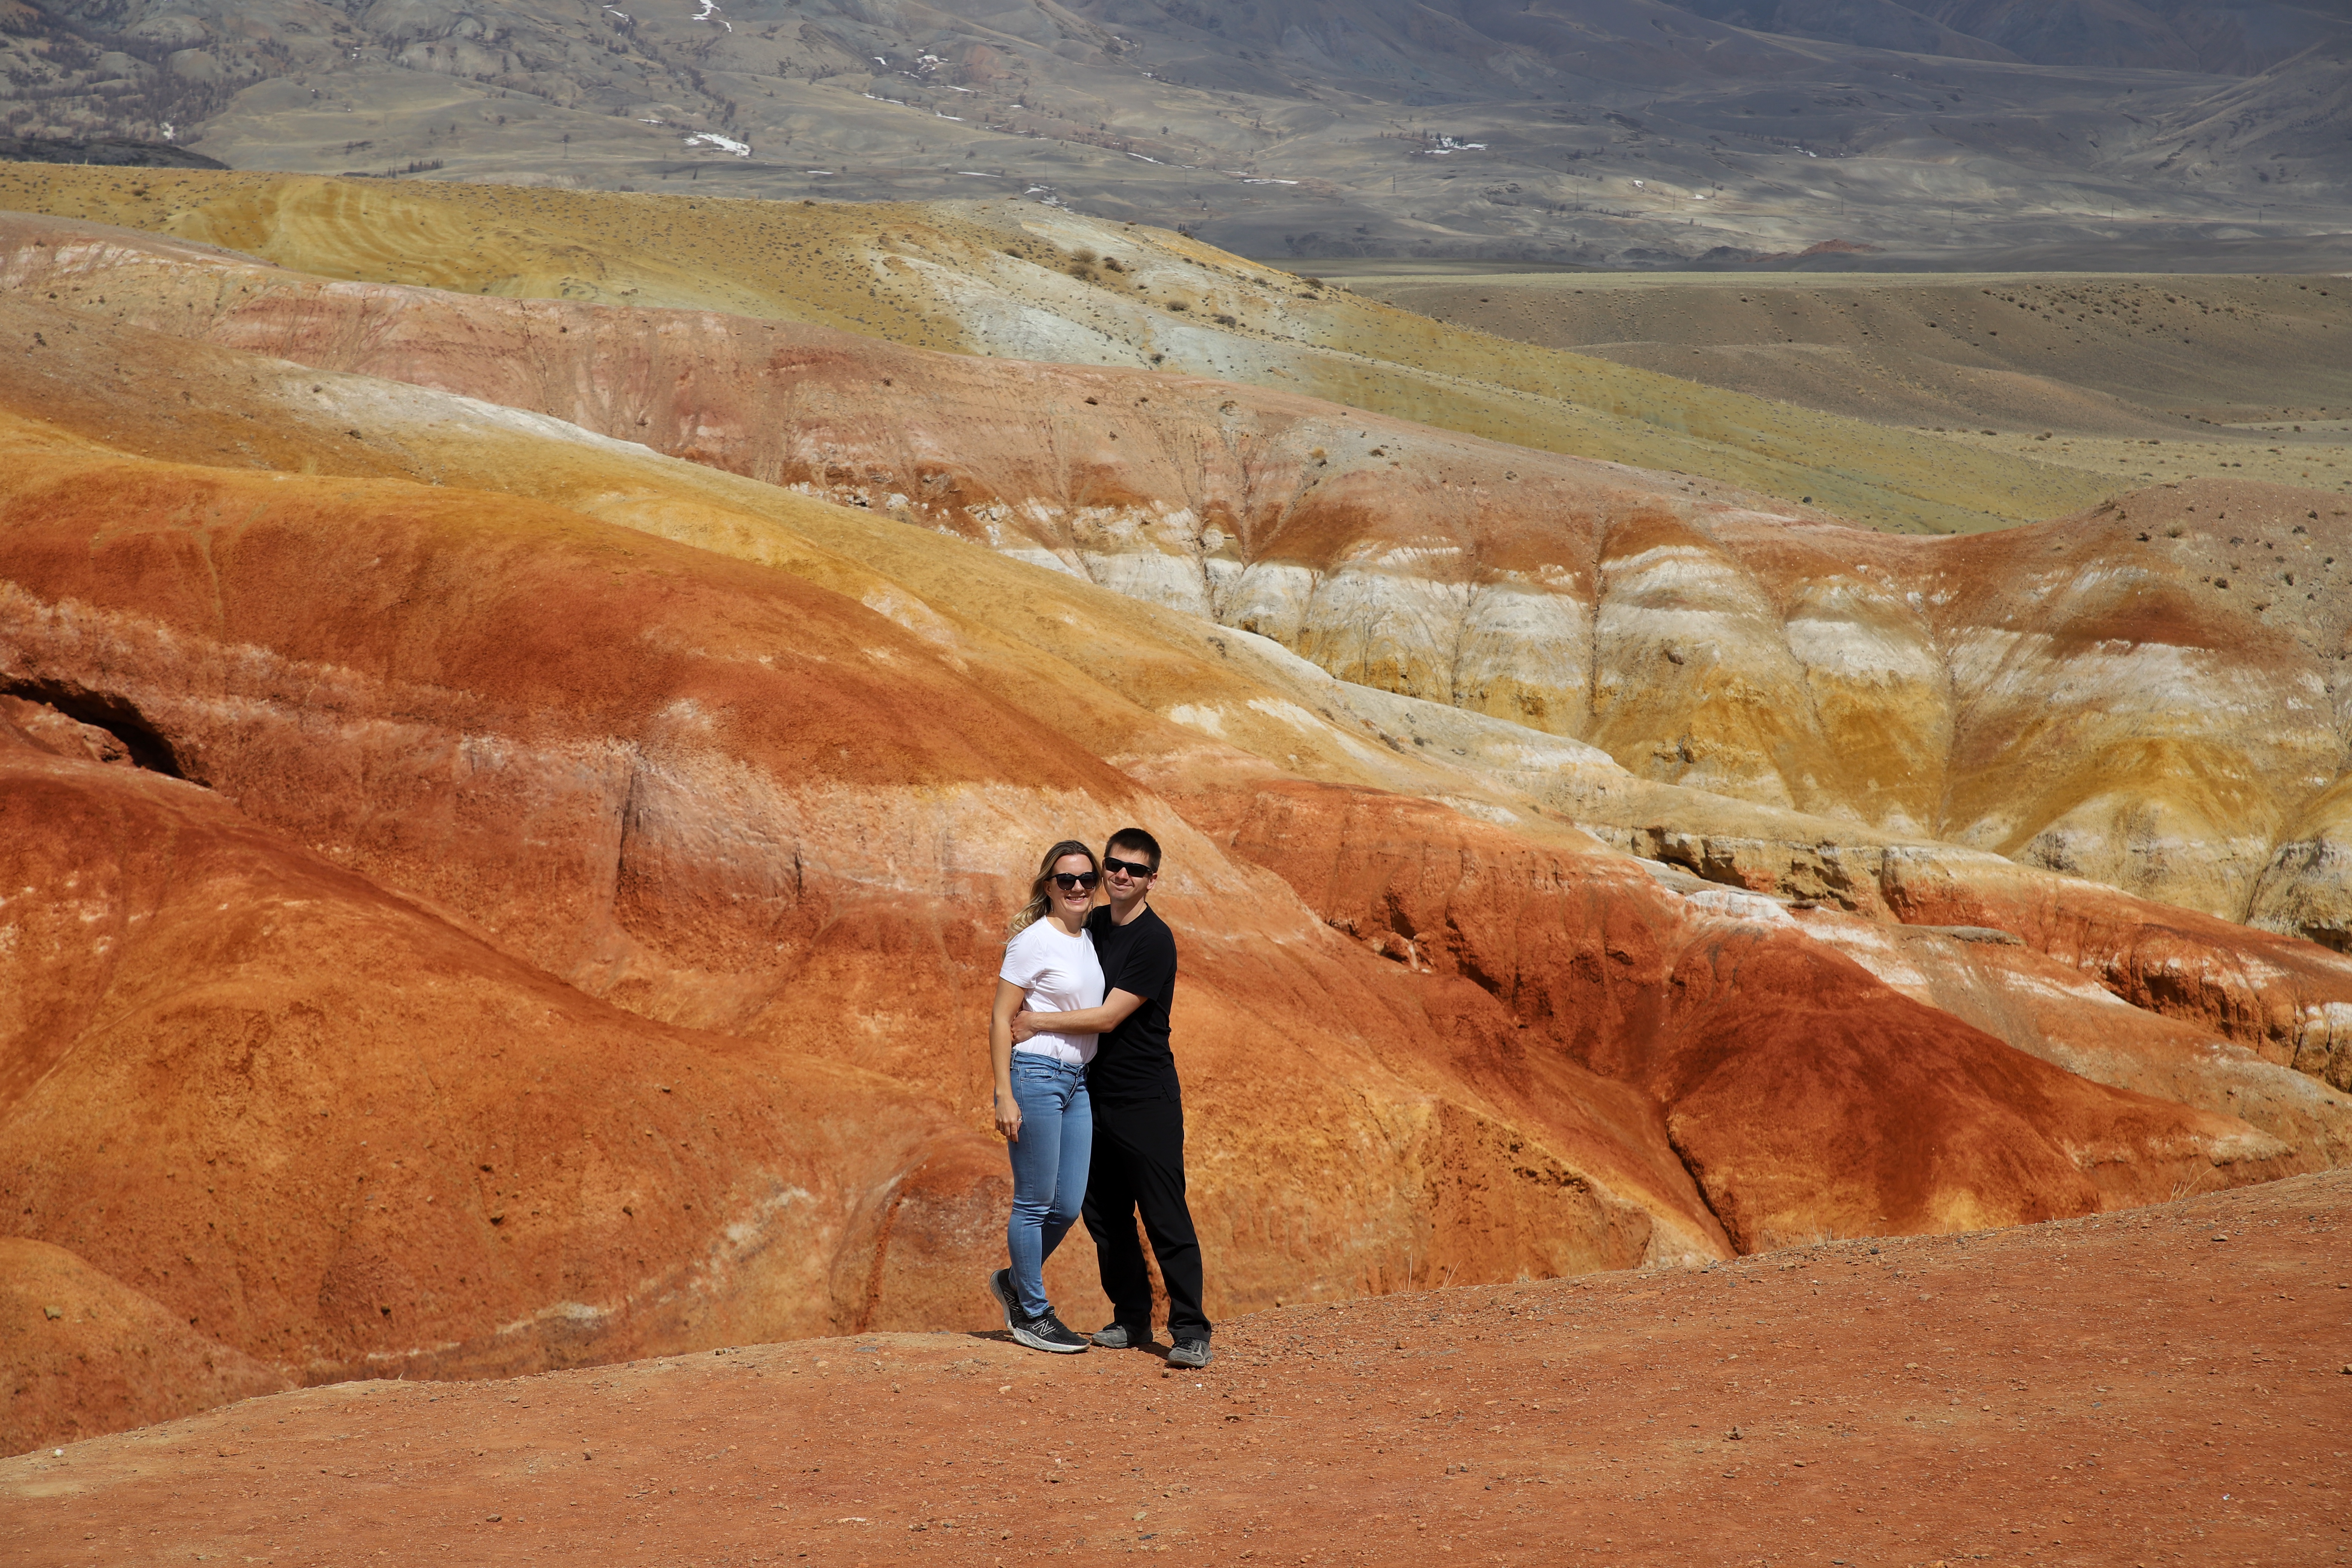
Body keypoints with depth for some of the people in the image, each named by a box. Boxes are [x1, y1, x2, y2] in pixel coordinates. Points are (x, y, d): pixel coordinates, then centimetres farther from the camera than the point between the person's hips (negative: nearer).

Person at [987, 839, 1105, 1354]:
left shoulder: (1089, 939, 12)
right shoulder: (1034, 941, -10)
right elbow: (1000, 1019, -11)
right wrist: (1005, 1096, -16)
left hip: (1077, 1081, 7)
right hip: (1036, 1076, -7)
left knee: (1068, 1205, 9)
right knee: (1035, 1203, 1)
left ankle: (1015, 1281, 31)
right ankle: (1032, 1315, 12)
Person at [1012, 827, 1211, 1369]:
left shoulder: (1154, 941, -13)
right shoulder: (1091, 925, 10)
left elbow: (1108, 1017, -17)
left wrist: (1034, 1022, -13)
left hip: (1146, 1101, -7)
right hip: (1096, 1095, 7)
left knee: (1166, 1218, -8)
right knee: (1106, 1218, 11)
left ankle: (1191, 1332, -6)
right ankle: (1131, 1320, 22)